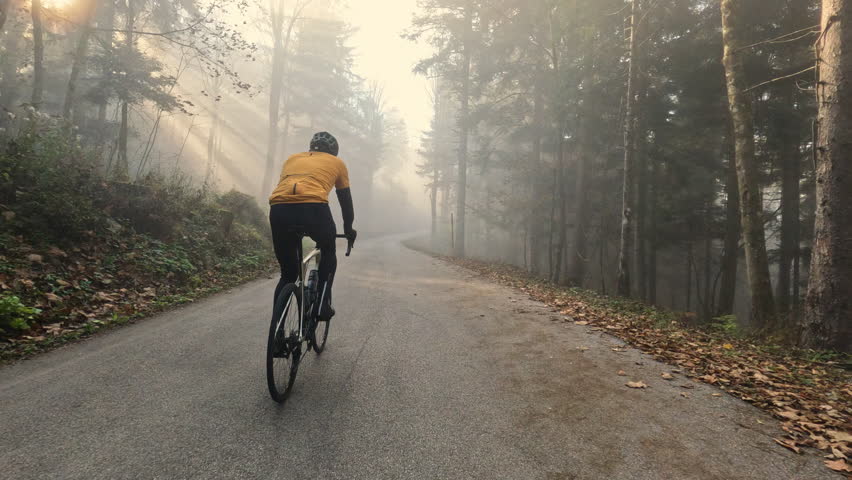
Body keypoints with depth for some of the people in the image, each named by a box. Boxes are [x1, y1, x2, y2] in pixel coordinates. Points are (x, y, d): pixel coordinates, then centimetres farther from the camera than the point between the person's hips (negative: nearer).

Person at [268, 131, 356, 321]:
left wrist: (293, 229, 49)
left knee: (288, 274, 20)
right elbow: (346, 201, 31)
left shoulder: (292, 159, 35)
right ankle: (322, 306, 18)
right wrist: (348, 229, 46)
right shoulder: (336, 162, 26)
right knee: (328, 252, 28)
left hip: (278, 209, 3)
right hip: (313, 208, -3)